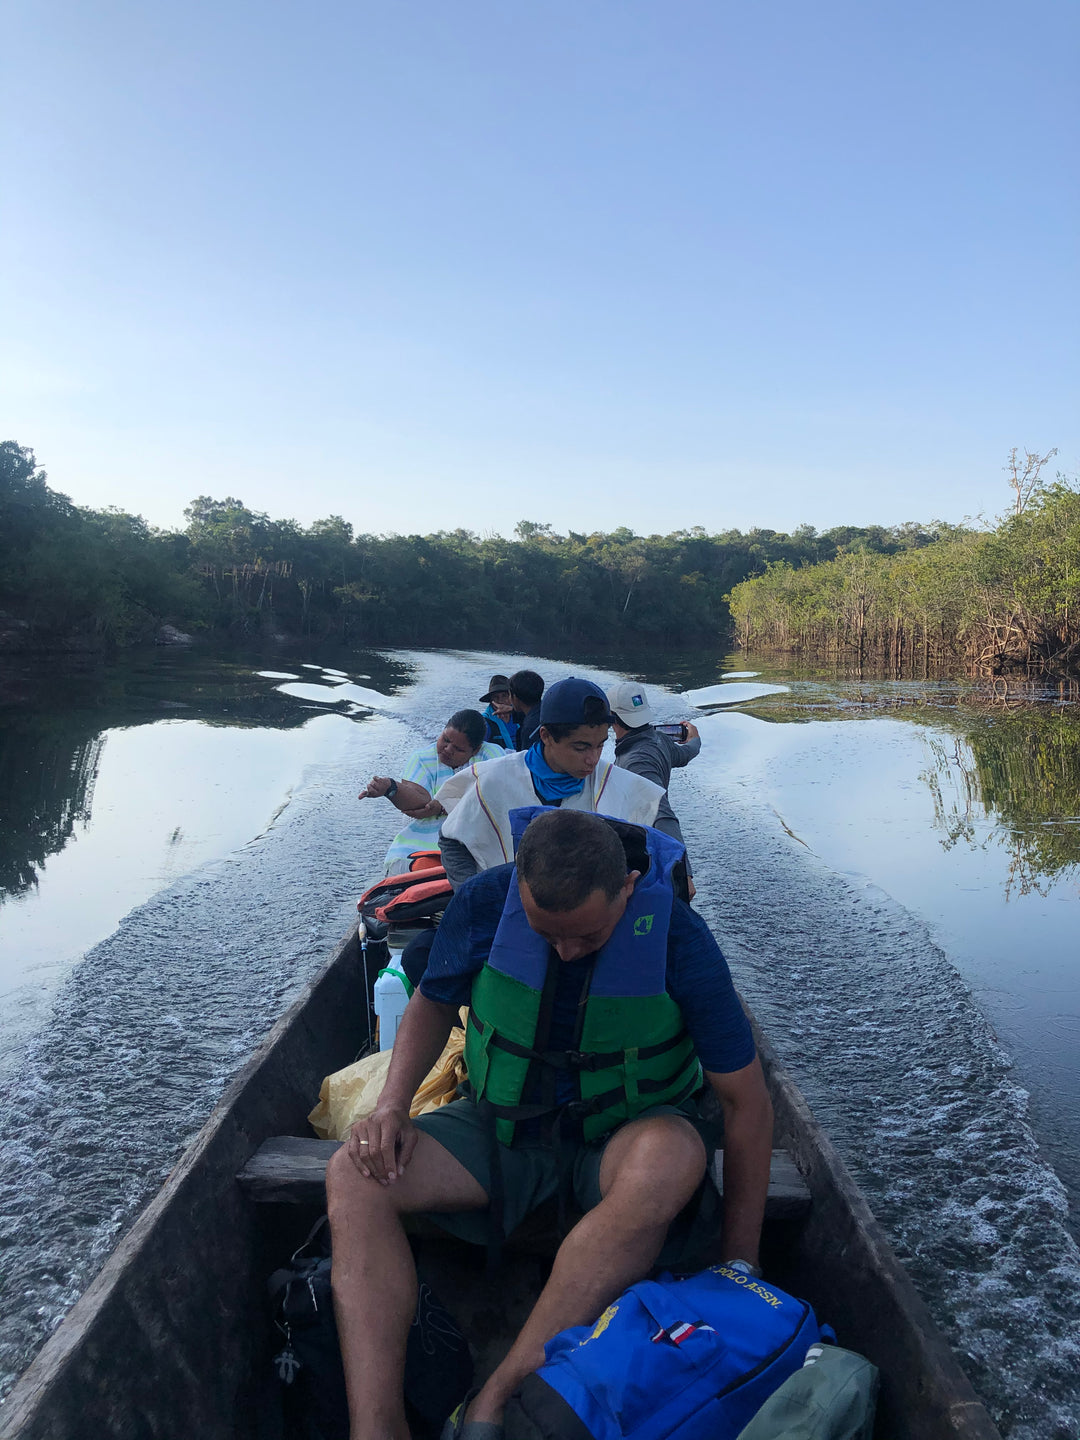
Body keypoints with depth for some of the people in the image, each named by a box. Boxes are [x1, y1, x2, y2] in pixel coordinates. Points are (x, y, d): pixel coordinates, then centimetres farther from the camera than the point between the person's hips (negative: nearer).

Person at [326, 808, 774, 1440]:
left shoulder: (677, 936, -22)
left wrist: (740, 1262, -12)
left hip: (632, 1132, -2)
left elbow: (748, 1101, -13)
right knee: (356, 1177, -20)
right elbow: (433, 1003, 4)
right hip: (507, 1124, 3)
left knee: (669, 1163, -39)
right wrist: (393, 1105, -13)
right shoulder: (485, 901, -17)